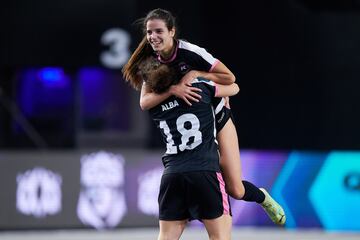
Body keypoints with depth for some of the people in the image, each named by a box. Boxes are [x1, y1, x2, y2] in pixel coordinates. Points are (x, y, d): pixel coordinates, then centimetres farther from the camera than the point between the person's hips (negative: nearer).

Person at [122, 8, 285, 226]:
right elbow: (144, 102, -21)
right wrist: (173, 89, -35)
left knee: (235, 189, -5)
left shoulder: (190, 52, -23)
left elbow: (230, 78, -21)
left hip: (217, 119, -4)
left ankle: (263, 197, 30)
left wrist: (195, 74, -29)